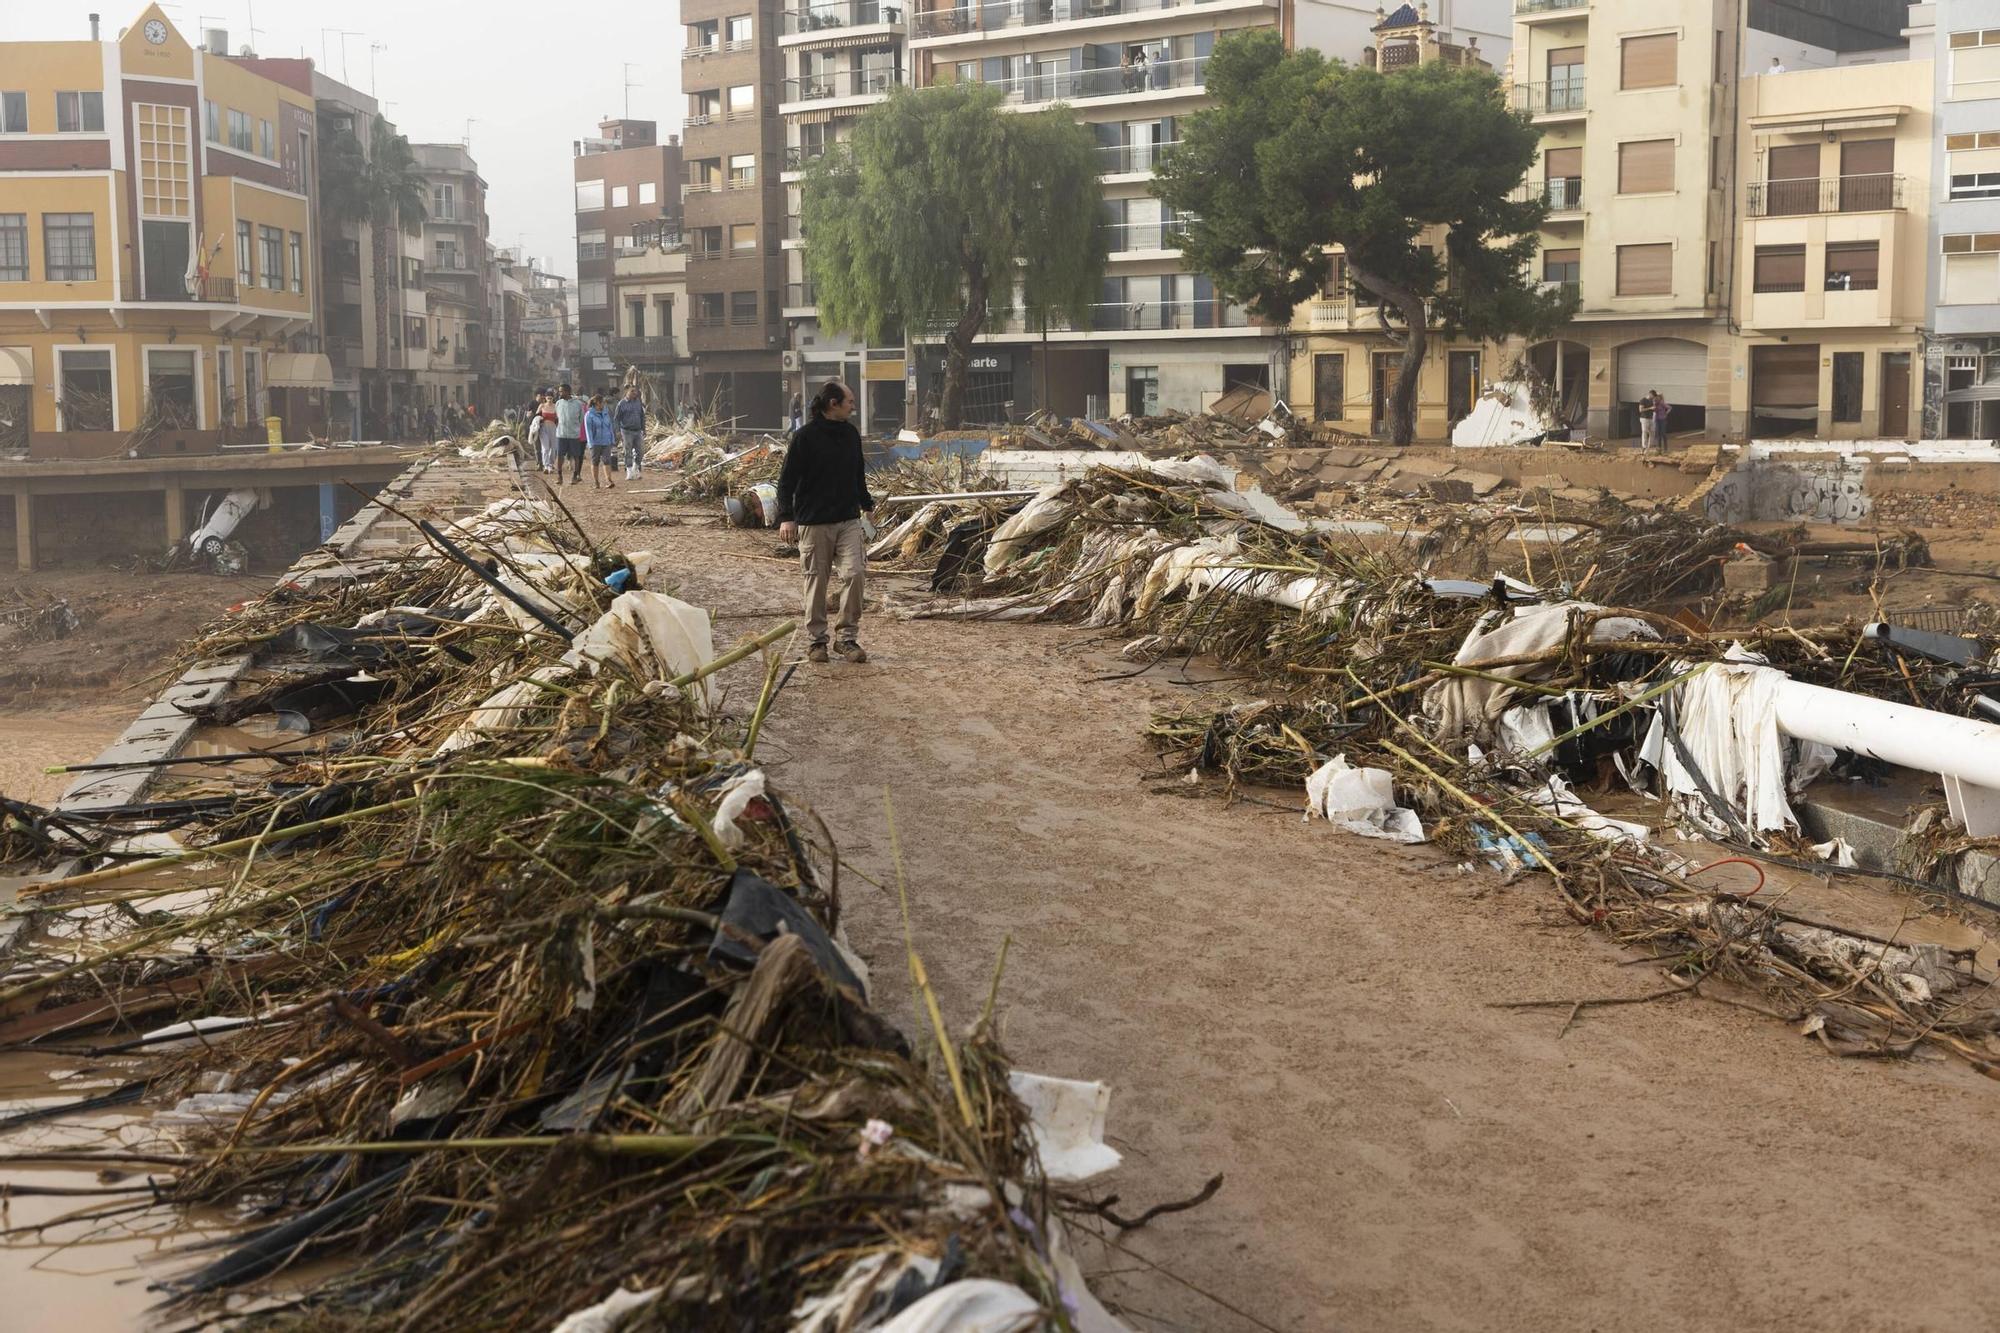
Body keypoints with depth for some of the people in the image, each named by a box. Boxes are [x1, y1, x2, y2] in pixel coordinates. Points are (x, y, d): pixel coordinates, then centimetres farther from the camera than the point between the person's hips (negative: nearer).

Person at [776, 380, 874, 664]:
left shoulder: (851, 433, 10)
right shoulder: (805, 436, -8)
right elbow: (787, 479, -8)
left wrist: (866, 502, 31)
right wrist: (786, 517, -17)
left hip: (848, 520, 4)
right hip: (814, 522, -4)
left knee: (855, 573, -8)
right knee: (816, 581, 3)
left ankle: (847, 636, 2)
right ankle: (817, 639, 15)